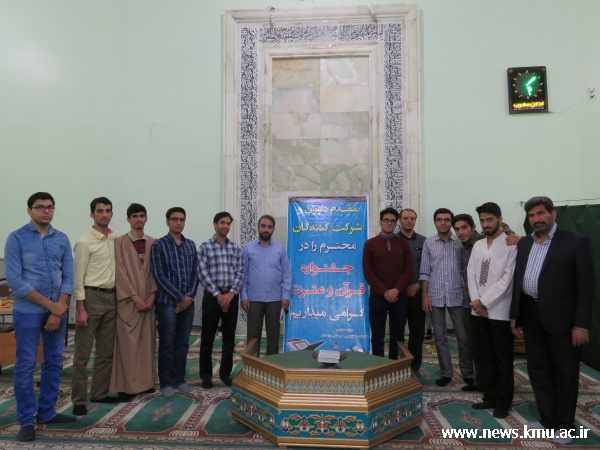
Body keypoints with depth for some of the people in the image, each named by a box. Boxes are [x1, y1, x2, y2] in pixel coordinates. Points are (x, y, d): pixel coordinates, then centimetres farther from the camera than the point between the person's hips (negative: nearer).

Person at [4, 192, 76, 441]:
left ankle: (47, 412, 27)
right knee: (25, 366, 3)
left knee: (54, 363, 12)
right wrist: (50, 305, -14)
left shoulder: (62, 239, 4)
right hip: (28, 312, -4)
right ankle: (26, 421, 17)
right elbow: (14, 280, -13)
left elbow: (68, 276, 3)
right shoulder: (16, 238, -6)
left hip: (57, 311, 4)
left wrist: (59, 311, -8)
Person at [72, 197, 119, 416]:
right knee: (83, 352, 1)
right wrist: (81, 308, -15)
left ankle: (99, 392, 26)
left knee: (106, 351, 13)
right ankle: (78, 400, 12)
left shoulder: (116, 240, 8)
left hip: (111, 297, 6)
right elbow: (78, 277, -11)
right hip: (91, 297, -6)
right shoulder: (85, 242, -9)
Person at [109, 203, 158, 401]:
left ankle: (145, 381, 20)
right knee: (128, 343, -3)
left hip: (148, 300, 4)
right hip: (128, 300, -4)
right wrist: (135, 297, -14)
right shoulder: (119, 242, -3)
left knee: (147, 341, 9)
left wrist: (152, 296, -5)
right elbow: (120, 272, -8)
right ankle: (126, 385, 6)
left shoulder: (153, 243, 9)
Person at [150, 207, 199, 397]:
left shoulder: (190, 245, 9)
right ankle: (166, 382, 15)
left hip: (188, 302, 4)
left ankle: (179, 379, 23)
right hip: (167, 302, -4)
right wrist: (179, 297, -12)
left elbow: (195, 273, 8)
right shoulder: (158, 245, -5)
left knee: (183, 342, 11)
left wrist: (190, 296, -6)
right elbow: (159, 276, -10)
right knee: (167, 343, 3)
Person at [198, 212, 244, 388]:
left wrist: (231, 293, -10)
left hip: (231, 295, 3)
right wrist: (218, 294, -13)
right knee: (207, 337, 4)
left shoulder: (235, 248, 10)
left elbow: (240, 273, 4)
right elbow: (203, 274, -7)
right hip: (212, 295, -3)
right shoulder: (205, 247, 0)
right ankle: (206, 374, 16)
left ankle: (225, 373, 21)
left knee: (229, 337, 9)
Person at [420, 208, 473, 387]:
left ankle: (468, 373, 22)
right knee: (440, 337, 9)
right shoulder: (428, 243, 2)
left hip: (457, 296, -1)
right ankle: (446, 373, 21)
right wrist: (425, 296, -2)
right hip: (435, 297, 1)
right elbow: (424, 272, 4)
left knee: (463, 337, 6)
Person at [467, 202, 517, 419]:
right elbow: (471, 275, 7)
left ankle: (503, 402, 21)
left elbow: (507, 278, -14)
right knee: (482, 357, 13)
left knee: (502, 360, 6)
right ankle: (490, 397, 27)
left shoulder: (511, 244, -9)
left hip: (500, 311, -6)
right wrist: (476, 302, -6)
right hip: (478, 311, 6)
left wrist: (484, 301, -13)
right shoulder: (478, 245, 11)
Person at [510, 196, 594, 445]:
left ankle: (564, 426, 26)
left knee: (565, 373, 9)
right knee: (538, 371, 14)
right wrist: (515, 315, 8)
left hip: (562, 317, -5)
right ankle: (548, 420, 30)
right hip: (531, 316, 5)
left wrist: (582, 324, -14)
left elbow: (586, 286, -9)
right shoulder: (523, 244, 9)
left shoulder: (577, 242, -7)